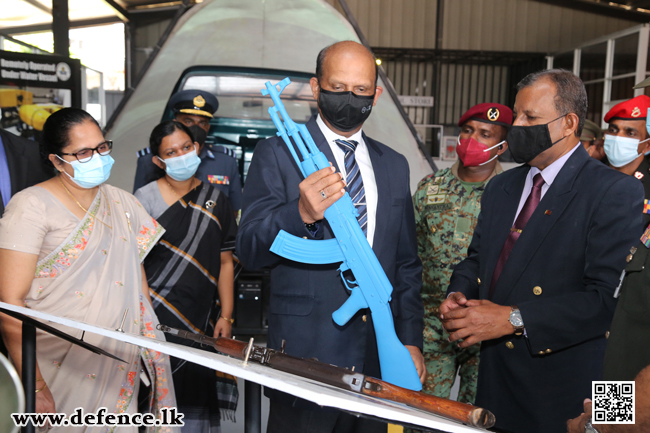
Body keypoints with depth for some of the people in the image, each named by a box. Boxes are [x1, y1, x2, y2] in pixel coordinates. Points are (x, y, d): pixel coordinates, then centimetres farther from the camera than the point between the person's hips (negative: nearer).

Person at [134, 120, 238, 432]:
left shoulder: (216, 200, 7)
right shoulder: (145, 199, -2)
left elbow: (224, 262, 9)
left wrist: (226, 316, 4)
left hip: (199, 324, 3)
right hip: (153, 321, -3)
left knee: (196, 403, 7)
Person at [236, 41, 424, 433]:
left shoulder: (394, 165, 10)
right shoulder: (277, 154, -5)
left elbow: (406, 264, 14)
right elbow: (249, 251, -12)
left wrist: (411, 340, 8)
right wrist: (301, 214, -30)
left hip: (378, 353, 5)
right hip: (305, 353, -4)